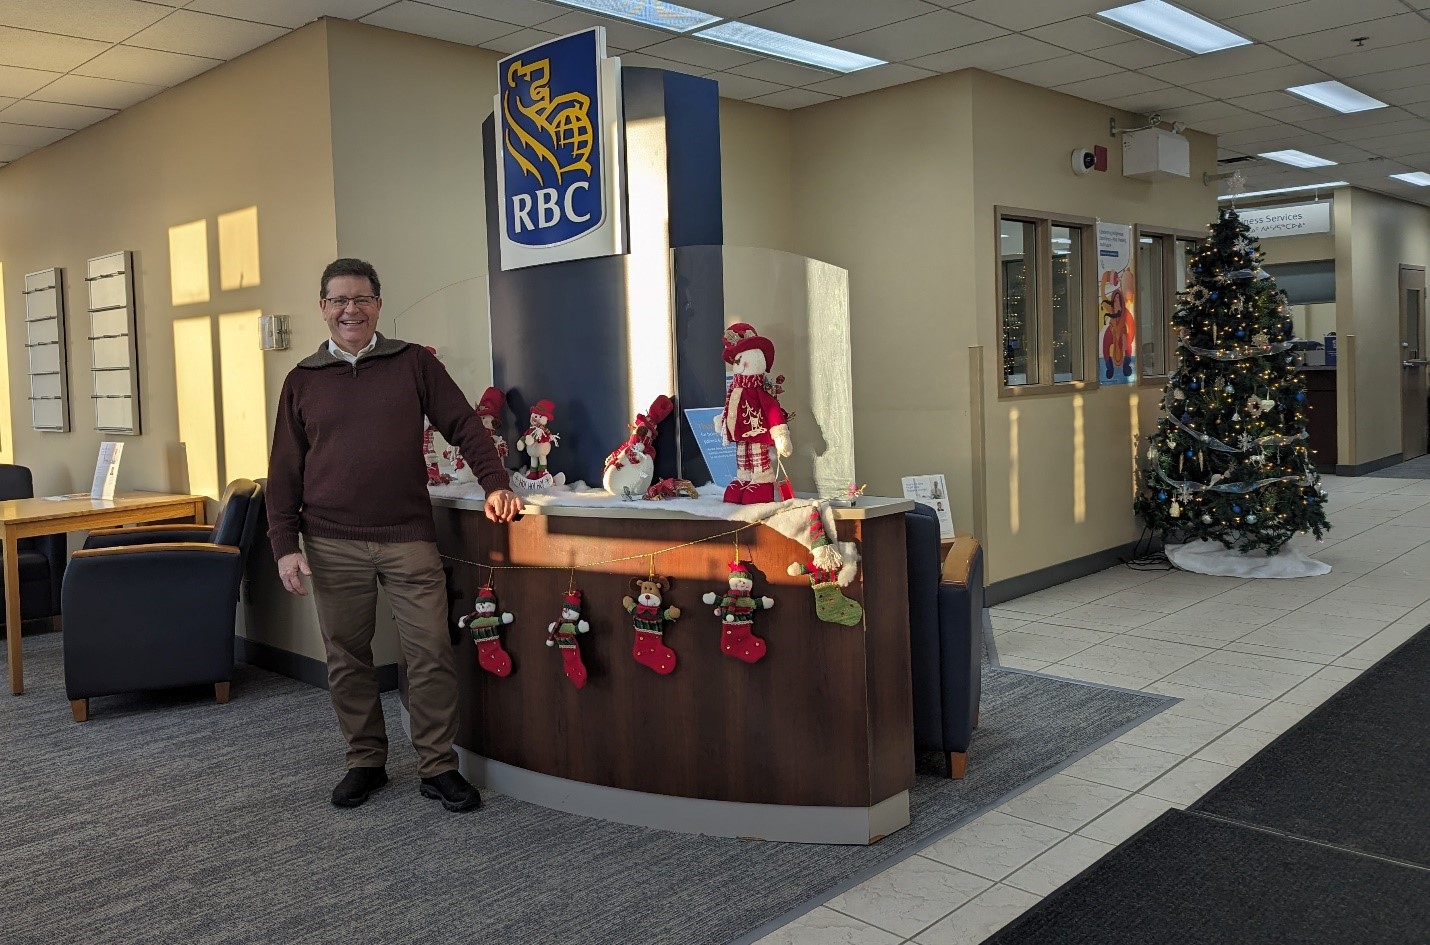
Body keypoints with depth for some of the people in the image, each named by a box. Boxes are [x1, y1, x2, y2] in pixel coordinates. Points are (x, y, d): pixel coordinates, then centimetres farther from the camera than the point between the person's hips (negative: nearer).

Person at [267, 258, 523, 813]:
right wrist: (285, 543, 2)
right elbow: (285, 469, 10)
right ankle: (365, 762, 24)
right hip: (332, 546, 2)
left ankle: (438, 768, 10)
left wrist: (495, 484, -7)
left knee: (431, 652, -3)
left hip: (408, 538, -1)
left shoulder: (413, 364, 7)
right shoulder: (302, 381, 10)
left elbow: (463, 425, 6)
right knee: (346, 658, 8)